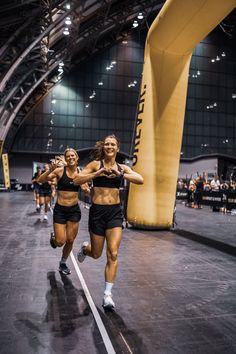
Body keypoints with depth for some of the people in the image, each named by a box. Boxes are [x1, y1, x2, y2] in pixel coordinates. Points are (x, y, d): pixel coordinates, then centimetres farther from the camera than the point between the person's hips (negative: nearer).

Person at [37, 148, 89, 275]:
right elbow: (40, 180, -18)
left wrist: (86, 190, -15)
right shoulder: (60, 171, -10)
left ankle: (63, 264, 35)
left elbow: (87, 191, 8)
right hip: (60, 209, -3)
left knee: (70, 240, 10)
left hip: (74, 210, 3)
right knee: (60, 242, -2)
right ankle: (53, 237, 36)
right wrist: (51, 169, -33)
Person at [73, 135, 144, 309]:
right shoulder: (96, 164, -1)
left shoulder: (122, 168, 6)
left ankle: (108, 294, 5)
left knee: (113, 254, -6)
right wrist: (98, 173, -20)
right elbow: (77, 180, -10)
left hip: (115, 212, 2)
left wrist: (120, 174, -20)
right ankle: (85, 248, 49)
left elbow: (141, 180, -9)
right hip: (97, 211, -1)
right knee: (96, 254, 13)